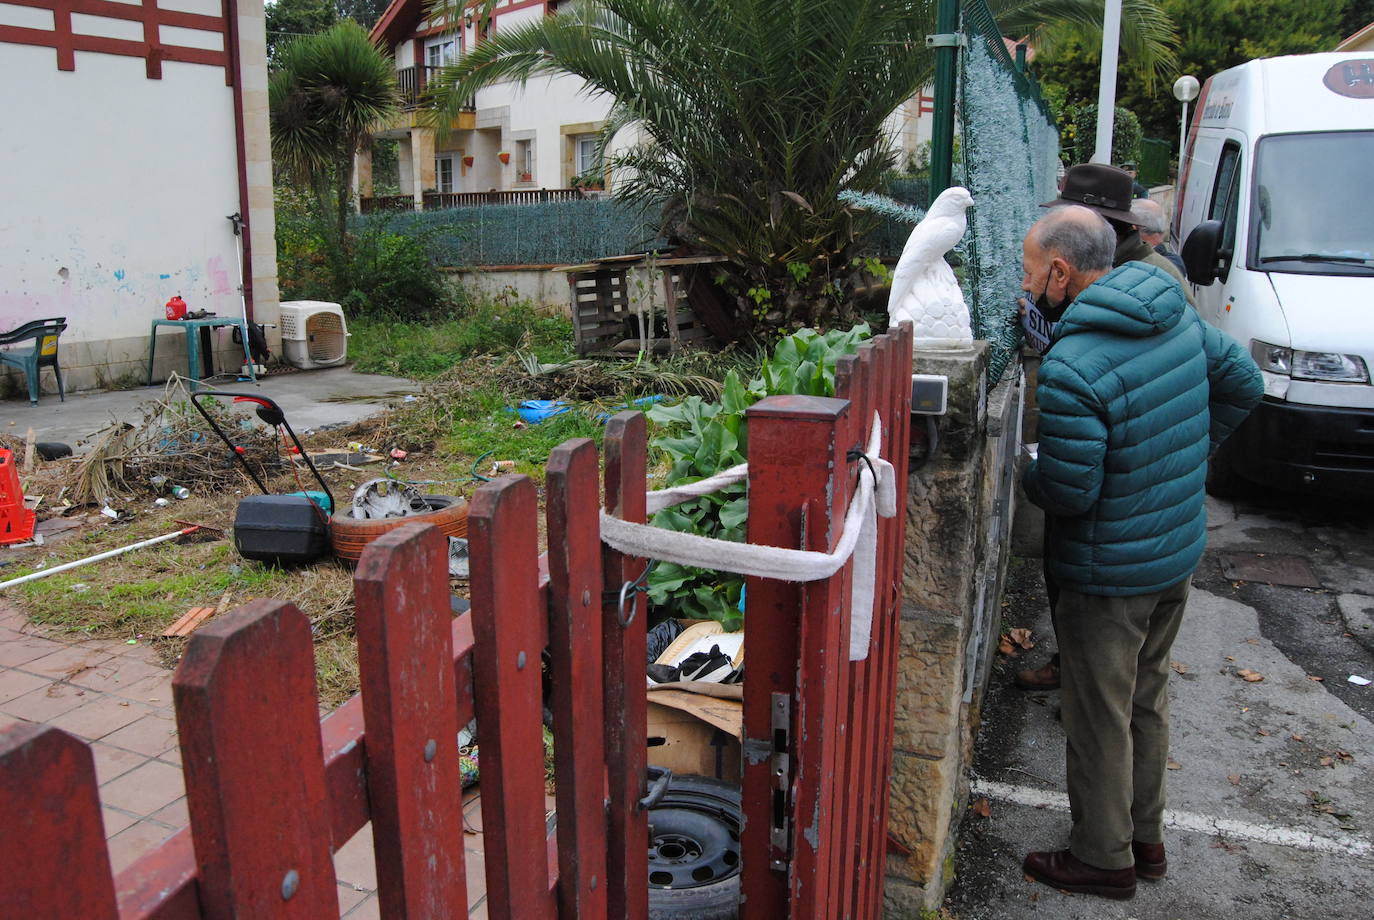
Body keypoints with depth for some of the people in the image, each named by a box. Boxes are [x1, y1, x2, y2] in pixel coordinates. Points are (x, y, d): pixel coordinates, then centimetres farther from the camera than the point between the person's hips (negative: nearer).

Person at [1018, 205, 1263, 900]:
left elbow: (1067, 493, -24)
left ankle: (1104, 859, 27)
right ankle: (1146, 837, 39)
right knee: (1146, 700, 23)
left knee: (1099, 719, 9)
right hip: (1180, 554, 8)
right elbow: (1244, 382, 13)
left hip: (1109, 575, -8)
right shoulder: (1177, 316, -1)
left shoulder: (1070, 368, -28)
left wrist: (1026, 473, -3)